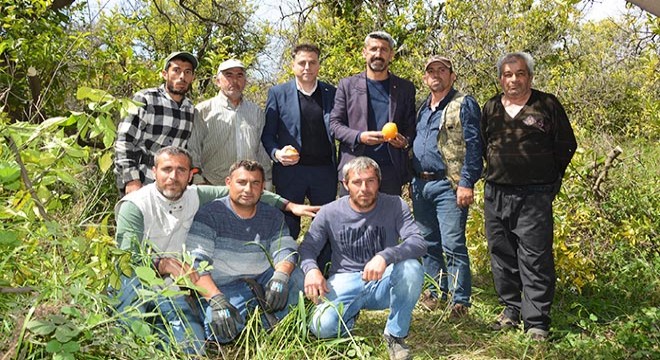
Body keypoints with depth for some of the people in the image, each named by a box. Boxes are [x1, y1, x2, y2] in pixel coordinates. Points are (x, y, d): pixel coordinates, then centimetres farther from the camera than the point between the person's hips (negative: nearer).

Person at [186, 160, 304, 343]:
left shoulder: (273, 216, 6)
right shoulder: (209, 214, -9)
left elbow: (286, 249, -5)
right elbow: (195, 262, -17)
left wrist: (280, 276, -29)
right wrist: (216, 299, -32)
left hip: (262, 281, 4)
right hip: (223, 287, -3)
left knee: (295, 277, -23)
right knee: (222, 329, -33)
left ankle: (268, 326, -6)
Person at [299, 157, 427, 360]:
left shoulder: (395, 206, -6)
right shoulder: (330, 212, -3)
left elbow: (419, 243, -18)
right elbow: (307, 247, 2)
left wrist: (385, 256, -38)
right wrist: (311, 269, -23)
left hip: (383, 282, 0)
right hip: (345, 281, 0)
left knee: (411, 268, -32)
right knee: (322, 327, -28)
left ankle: (395, 335, -9)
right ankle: (350, 314, 13)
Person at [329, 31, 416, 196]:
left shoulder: (405, 88, 11)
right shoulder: (347, 85, 9)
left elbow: (411, 127, 12)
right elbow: (334, 123, 5)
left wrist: (405, 141, -10)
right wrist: (359, 137, -12)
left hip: (391, 170, 1)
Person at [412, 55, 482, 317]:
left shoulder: (464, 105, -3)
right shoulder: (422, 108, 19)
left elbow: (473, 146, -10)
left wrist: (467, 183, -19)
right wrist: (412, 182, 16)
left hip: (448, 185, -7)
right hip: (420, 185, 7)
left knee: (453, 244, -8)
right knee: (428, 243, 13)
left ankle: (460, 300, 1)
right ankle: (435, 291, 25)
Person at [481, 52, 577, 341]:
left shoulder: (547, 104, 1)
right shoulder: (490, 108, 12)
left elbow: (566, 145, 6)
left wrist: (548, 179, 7)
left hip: (534, 196, -4)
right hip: (496, 194, 5)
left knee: (535, 258, -6)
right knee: (501, 255, 10)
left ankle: (536, 322, 1)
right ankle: (511, 310, 25)